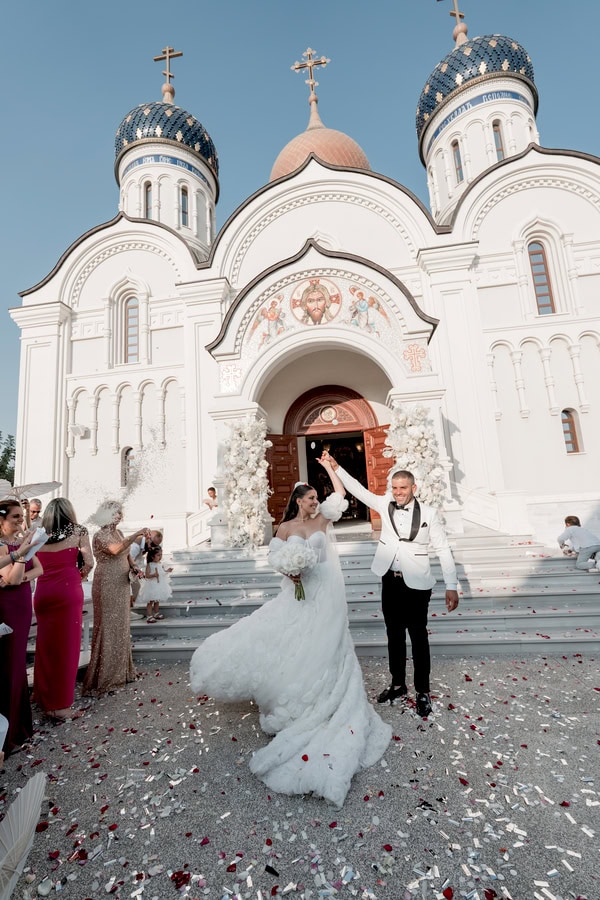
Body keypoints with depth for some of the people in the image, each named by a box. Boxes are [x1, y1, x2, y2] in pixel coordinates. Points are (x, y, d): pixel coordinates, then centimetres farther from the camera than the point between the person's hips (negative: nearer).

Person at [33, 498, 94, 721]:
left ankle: (43, 698, 34)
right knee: (66, 646, 4)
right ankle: (60, 706, 12)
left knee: (46, 645, 18)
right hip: (68, 591, -4)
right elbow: (89, 563, -6)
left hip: (42, 592, 5)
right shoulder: (78, 531, -1)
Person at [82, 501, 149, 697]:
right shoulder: (100, 536, -16)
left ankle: (120, 671, 31)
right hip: (107, 587, -8)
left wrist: (134, 567, 0)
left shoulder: (118, 533, 9)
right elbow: (115, 550, -37)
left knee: (121, 626, 16)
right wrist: (136, 535, -38)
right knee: (107, 628, 1)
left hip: (121, 586, 8)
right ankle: (103, 678, 15)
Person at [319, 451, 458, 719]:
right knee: (394, 635, 17)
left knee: (418, 637, 10)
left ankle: (422, 691, 29)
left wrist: (451, 586, -12)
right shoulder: (385, 504, -1)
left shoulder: (428, 514, -10)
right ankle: (398, 685, 35)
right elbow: (358, 489, -3)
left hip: (417, 584, -3)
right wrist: (334, 467, -10)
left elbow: (443, 549, -8)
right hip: (390, 581, 4)